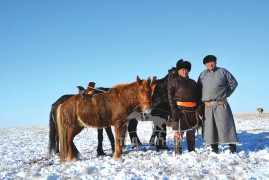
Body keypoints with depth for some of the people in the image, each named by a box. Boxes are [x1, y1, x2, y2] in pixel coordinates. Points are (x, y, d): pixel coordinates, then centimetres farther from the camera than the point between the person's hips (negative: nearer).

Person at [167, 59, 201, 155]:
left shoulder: (192, 82, 20)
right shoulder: (174, 81, 2)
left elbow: (197, 96, 20)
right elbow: (170, 96, -7)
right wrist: (174, 109, -17)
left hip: (192, 110, 6)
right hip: (180, 109, -6)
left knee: (191, 131, 12)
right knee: (178, 131, -4)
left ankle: (192, 151, 22)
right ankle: (178, 152, 0)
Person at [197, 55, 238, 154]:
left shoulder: (222, 71, 5)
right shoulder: (203, 75, 12)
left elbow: (233, 83, 9)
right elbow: (198, 89, 17)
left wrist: (226, 94, 3)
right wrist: (202, 98, 6)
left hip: (221, 105, -3)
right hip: (208, 106, 3)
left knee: (226, 125, -5)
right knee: (210, 127, 2)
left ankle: (233, 148, 2)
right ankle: (214, 148, 11)